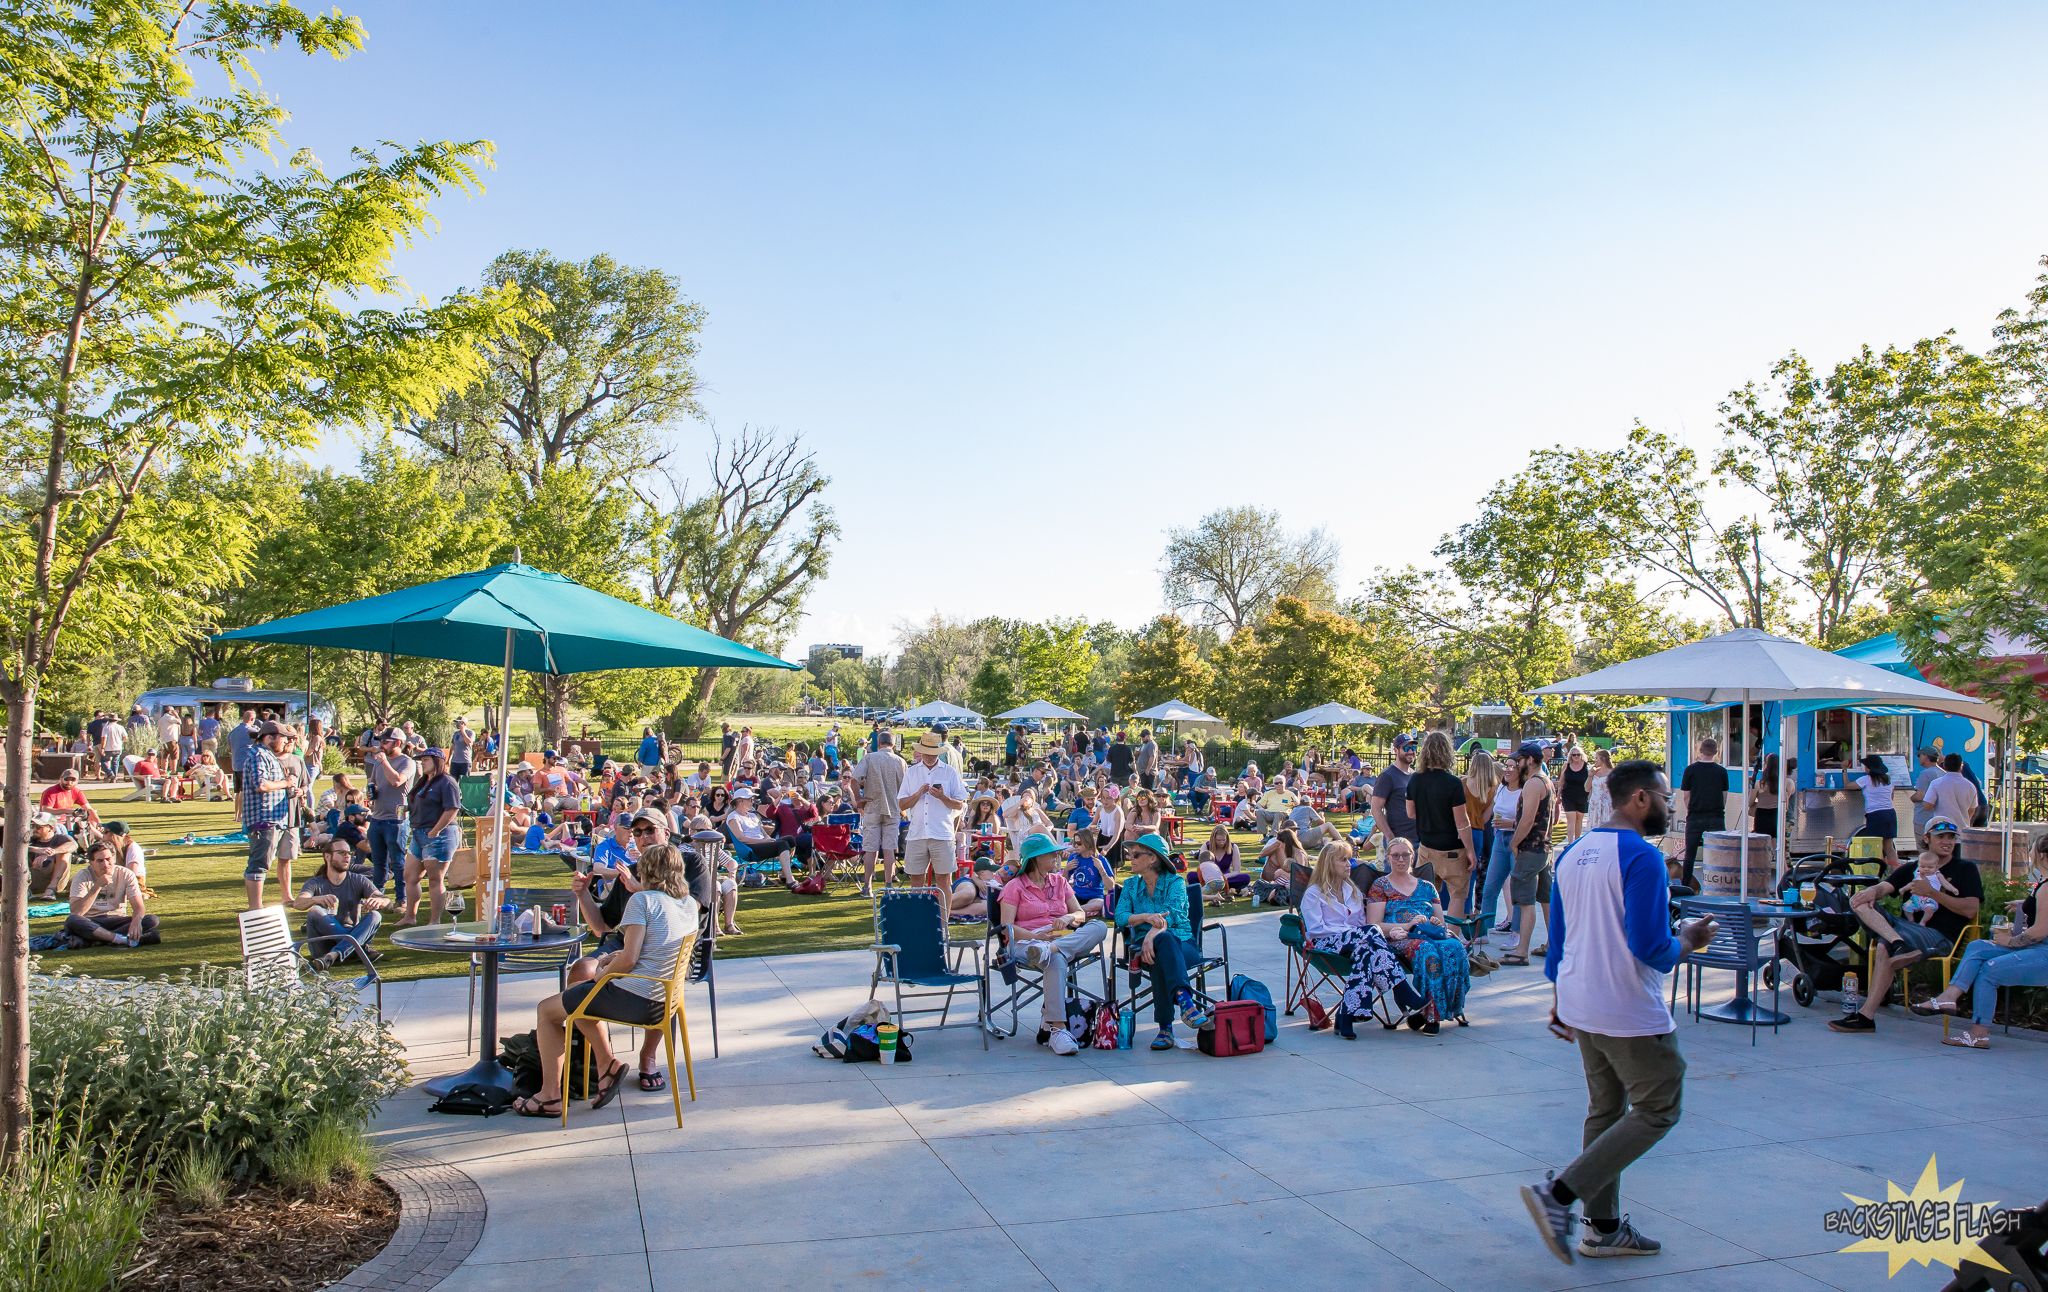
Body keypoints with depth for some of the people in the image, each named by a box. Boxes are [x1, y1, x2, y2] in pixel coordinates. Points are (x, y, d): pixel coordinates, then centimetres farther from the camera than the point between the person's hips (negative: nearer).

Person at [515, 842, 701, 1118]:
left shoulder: (642, 900, -13)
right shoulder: (690, 904, 8)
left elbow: (629, 959, -19)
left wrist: (603, 973, 0)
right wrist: (618, 956, 15)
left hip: (633, 999, -8)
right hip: (662, 1000, 8)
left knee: (546, 1010, 13)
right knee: (580, 990, 30)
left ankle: (550, 1095, 13)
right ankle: (606, 1064, 21)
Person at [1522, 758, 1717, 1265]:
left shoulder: (1573, 853, 8)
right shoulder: (1641, 857, -18)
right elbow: (1648, 947, -22)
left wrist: (1560, 1003, 21)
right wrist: (1685, 942, -2)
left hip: (1580, 1007, 8)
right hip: (1631, 1013, -8)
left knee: (1604, 1110, 16)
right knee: (1657, 1110, 4)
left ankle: (1603, 1227, 22)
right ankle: (1558, 1194, -5)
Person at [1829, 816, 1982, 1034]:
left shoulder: (1966, 869, 14)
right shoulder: (1911, 870, 26)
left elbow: (1971, 909, 0)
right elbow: (1884, 887, 10)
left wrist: (1932, 893, -9)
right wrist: (1872, 891, -15)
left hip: (1938, 935, -5)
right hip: (1903, 926, 5)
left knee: (1884, 948, -34)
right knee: (1858, 901, -18)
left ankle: (1866, 1016, -33)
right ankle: (1898, 944, -41)